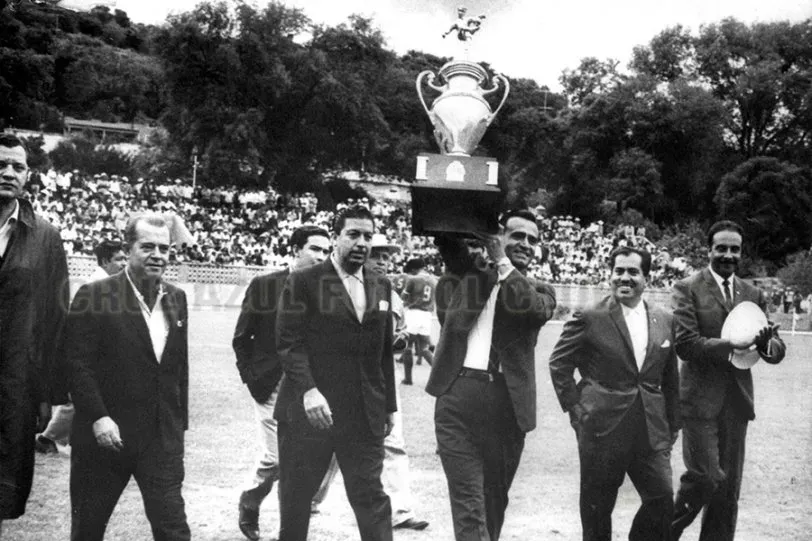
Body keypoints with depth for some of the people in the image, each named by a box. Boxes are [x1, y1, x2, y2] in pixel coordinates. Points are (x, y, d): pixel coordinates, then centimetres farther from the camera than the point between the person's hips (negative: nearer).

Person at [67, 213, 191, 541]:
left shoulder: (176, 298, 8)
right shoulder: (93, 296, -8)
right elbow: (77, 363, -11)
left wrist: (180, 422, 11)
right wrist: (98, 418, -18)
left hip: (162, 439, 3)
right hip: (105, 435, -3)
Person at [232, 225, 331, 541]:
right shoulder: (264, 286, -2)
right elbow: (241, 338, 3)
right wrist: (252, 378, -4)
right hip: (272, 385, -2)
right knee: (274, 458, -2)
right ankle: (248, 507, 26)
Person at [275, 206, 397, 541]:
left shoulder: (381, 287, 13)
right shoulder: (303, 283, -3)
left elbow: (384, 352, 15)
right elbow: (289, 343, -10)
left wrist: (388, 405, 13)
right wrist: (308, 389, -22)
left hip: (365, 416, 3)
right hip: (309, 411, -3)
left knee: (371, 497, 1)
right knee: (295, 497, 10)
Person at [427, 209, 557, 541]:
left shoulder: (539, 291, 12)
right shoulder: (467, 273, 14)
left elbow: (532, 306, -9)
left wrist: (501, 261, -7)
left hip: (506, 404, 1)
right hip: (458, 395, -1)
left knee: (494, 500, 12)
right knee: (468, 500, -8)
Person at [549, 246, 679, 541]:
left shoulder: (664, 321, 9)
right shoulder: (589, 318, -5)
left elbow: (670, 379, 14)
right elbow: (559, 364, 0)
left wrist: (672, 426, 12)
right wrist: (576, 408, -4)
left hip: (651, 432, 4)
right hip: (601, 429, -3)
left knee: (663, 500, -1)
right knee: (597, 508, 7)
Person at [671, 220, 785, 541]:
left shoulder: (753, 295, 12)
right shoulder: (688, 289, -3)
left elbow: (777, 351, 7)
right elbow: (684, 344, -14)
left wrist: (766, 343, -16)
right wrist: (732, 344, -23)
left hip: (736, 402, 5)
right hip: (700, 399, -5)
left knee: (729, 488, 8)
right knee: (706, 477, -10)